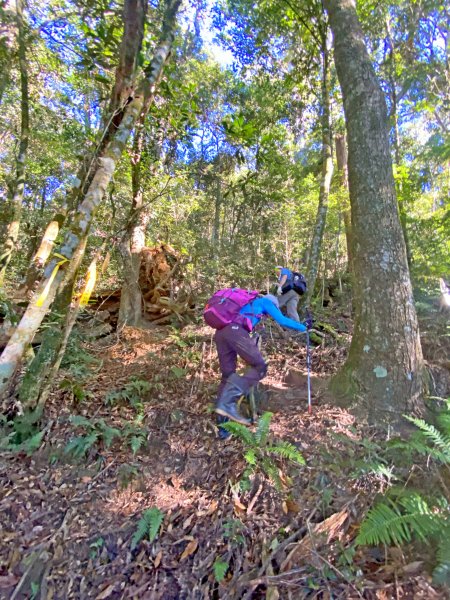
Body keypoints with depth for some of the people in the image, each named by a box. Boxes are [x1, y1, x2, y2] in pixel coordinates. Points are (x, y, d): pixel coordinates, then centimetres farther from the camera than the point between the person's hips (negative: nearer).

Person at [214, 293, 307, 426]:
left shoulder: (249, 303, 40)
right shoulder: (265, 301, 21)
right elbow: (283, 321, 15)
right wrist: (303, 327, 29)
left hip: (220, 332, 8)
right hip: (235, 330, -8)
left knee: (228, 374, 12)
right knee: (260, 367, -2)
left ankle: (222, 422, 13)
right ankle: (228, 403, -15)